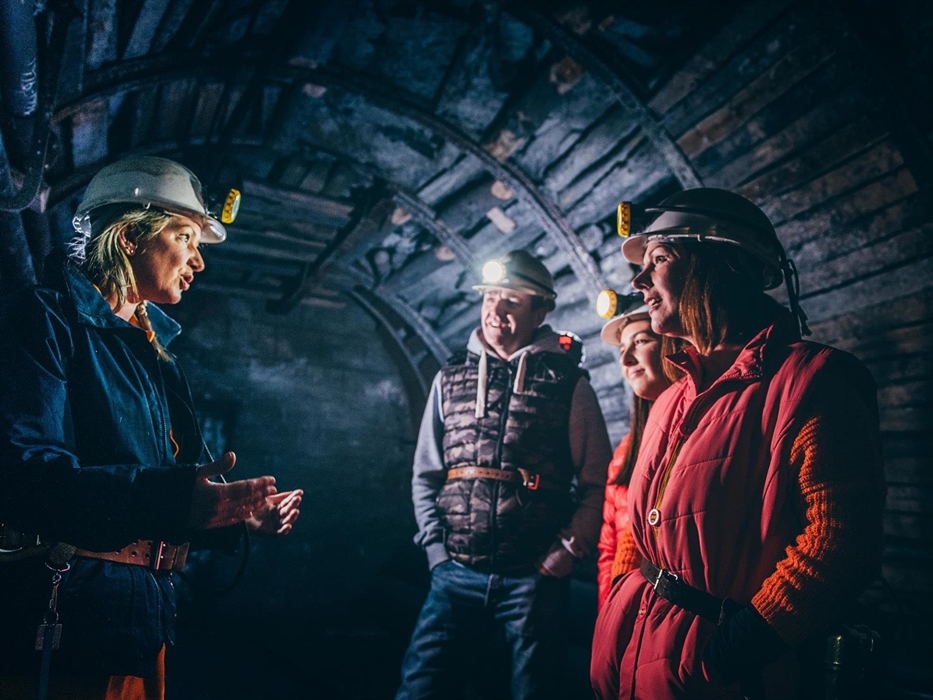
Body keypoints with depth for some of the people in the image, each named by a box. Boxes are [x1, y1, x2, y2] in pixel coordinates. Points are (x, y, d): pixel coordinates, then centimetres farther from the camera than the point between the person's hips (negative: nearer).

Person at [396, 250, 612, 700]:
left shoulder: (568, 384, 1)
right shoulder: (451, 378, 9)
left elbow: (596, 484, 0)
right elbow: (425, 475, 11)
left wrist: (565, 554, -6)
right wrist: (438, 550, 3)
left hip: (535, 576, -2)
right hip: (456, 573, 2)